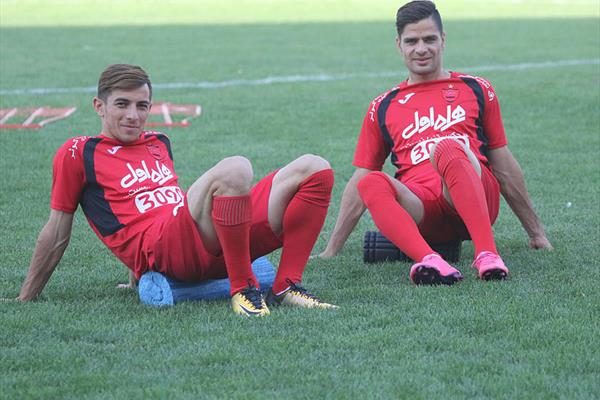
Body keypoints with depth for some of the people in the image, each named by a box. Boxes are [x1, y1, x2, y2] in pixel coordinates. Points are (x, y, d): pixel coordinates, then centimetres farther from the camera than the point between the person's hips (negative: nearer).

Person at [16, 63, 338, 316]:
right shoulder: (78, 153, 8)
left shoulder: (159, 144, 28)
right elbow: (57, 232, 10)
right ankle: (242, 289, -27)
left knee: (315, 168, -3)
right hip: (159, 248, -7)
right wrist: (25, 300, 10)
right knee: (234, 168, -34)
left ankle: (286, 287, -11)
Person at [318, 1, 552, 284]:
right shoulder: (382, 108, 22)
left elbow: (503, 167, 23)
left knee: (448, 148, -34)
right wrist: (332, 249, 16)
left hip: (475, 202, -1)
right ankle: (429, 260, -53)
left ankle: (487, 254, -47)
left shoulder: (476, 90, 21)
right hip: (419, 212, 1)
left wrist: (535, 232, 23)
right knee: (372, 184, -32)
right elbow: (359, 180, 22)